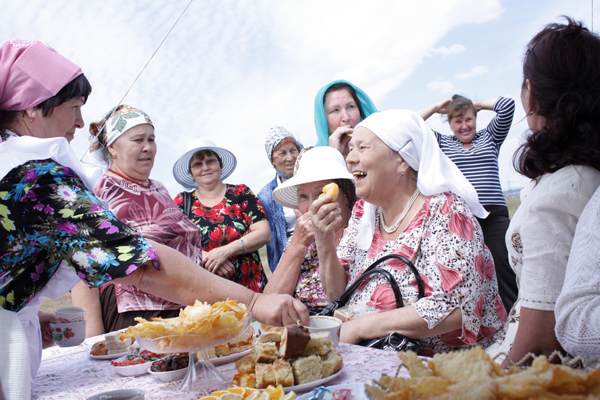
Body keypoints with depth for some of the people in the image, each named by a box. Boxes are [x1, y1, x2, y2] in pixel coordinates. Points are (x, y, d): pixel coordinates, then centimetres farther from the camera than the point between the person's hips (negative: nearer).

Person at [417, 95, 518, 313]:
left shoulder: (489, 137, 18)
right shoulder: (442, 142, 16)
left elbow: (507, 105, 9)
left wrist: (477, 105, 20)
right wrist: (436, 107, 17)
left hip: (494, 217, 1)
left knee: (505, 276, -3)